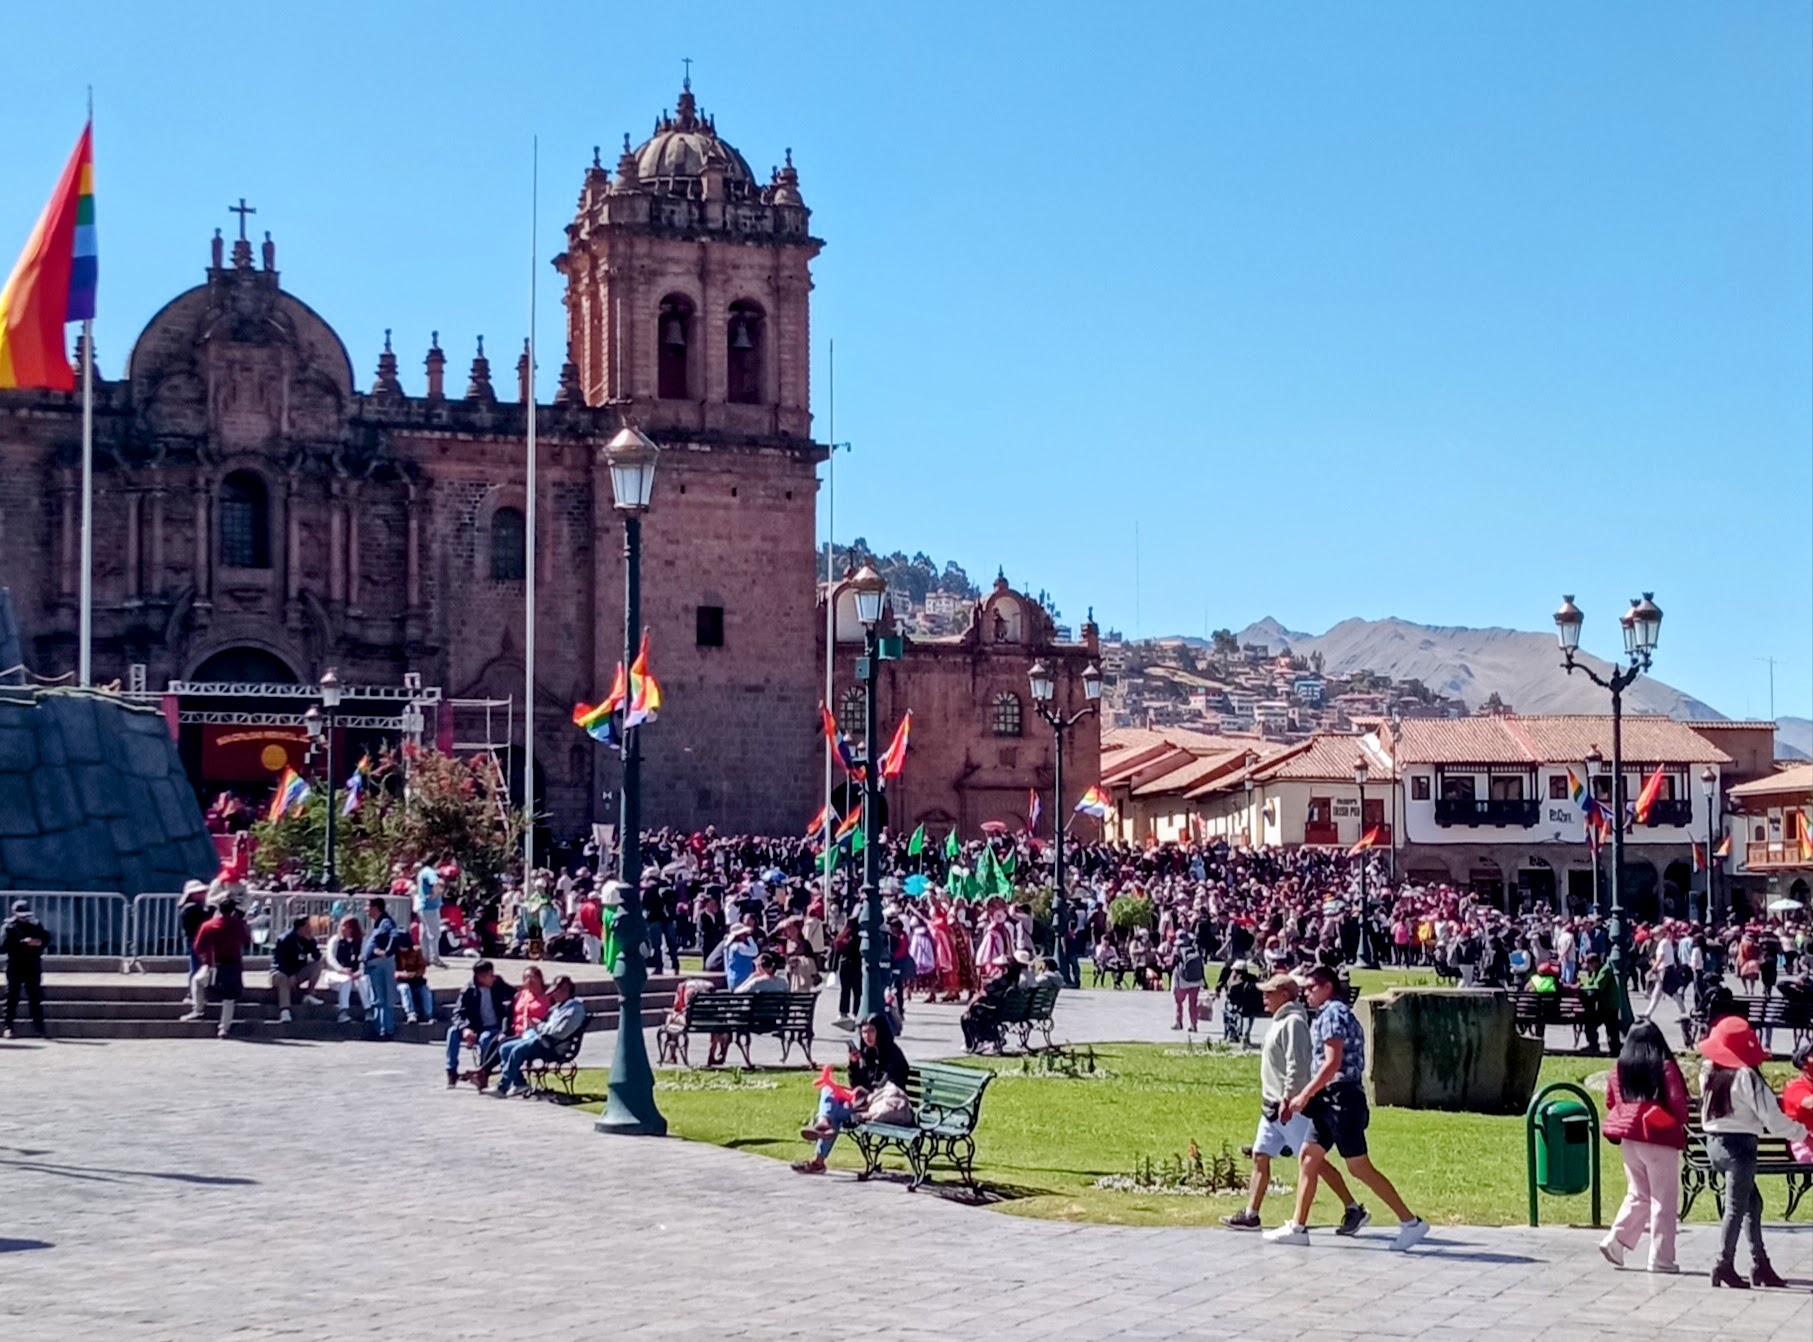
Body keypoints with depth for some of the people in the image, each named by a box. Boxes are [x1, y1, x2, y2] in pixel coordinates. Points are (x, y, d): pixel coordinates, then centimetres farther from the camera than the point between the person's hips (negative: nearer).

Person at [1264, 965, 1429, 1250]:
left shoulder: (1333, 1013, -11)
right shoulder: (1328, 1014, 20)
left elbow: (1333, 1063, -20)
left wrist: (1305, 1095, -17)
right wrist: (1302, 1098, 20)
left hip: (1342, 1099, -10)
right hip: (1330, 1101, 10)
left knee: (1359, 1167, -8)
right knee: (1308, 1158, 9)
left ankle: (1410, 1222, -4)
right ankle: (1297, 1227, 10)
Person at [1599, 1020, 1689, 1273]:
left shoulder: (1619, 1069, 4)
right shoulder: (1664, 1067, -10)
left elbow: (1611, 1103, 11)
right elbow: (1677, 1103, -10)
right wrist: (1681, 1124, 9)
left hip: (1628, 1140, 5)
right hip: (1659, 1140, -5)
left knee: (1637, 1195, 17)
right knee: (1663, 1200, 2)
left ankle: (1615, 1241, 4)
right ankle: (1661, 1259, 3)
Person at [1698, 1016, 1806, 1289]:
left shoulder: (1709, 1073, 4)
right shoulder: (1745, 1077, -18)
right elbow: (1772, 1117, -17)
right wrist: (1801, 1132, -3)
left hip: (1714, 1143, 7)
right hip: (1740, 1144, -7)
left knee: (1753, 1202, 16)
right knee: (1736, 1208, -1)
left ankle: (1760, 1265, 18)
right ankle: (1725, 1266, -2)